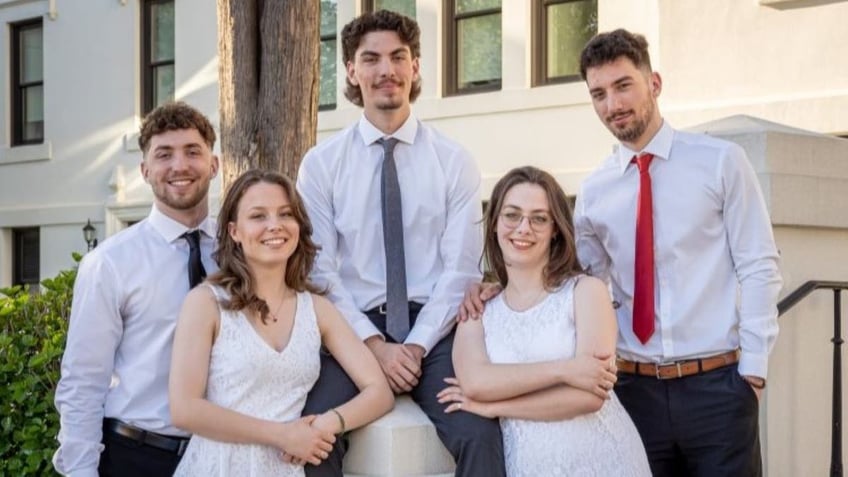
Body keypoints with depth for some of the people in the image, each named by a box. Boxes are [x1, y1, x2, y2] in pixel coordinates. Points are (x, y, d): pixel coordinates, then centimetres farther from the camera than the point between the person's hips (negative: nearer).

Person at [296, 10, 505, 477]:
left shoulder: (454, 161, 5)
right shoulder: (320, 164, 5)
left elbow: (460, 268, 0)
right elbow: (321, 270, 0)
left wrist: (417, 344, -11)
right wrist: (374, 344, -11)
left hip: (432, 331, 0)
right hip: (354, 329, 0)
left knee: (480, 435, -26)